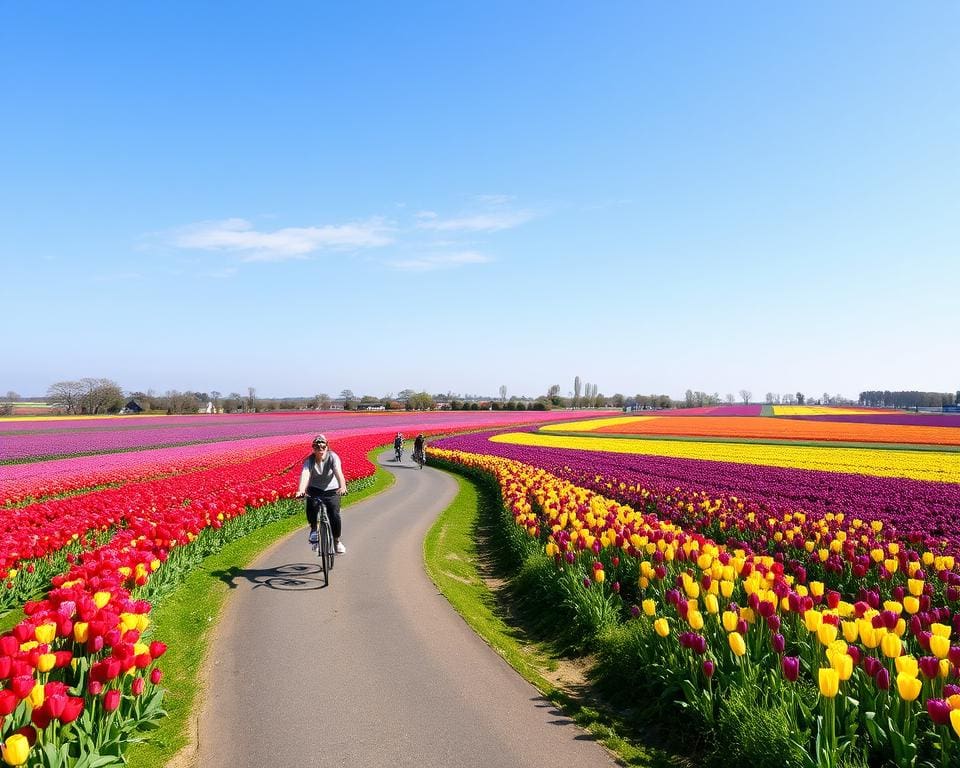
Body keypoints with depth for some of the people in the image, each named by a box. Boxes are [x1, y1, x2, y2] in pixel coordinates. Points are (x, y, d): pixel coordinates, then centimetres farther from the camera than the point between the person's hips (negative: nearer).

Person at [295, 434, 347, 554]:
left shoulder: (333, 457, -20)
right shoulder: (309, 460, -18)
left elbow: (338, 472, -37)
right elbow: (305, 475, -35)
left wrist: (342, 487, -56)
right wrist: (301, 490, -54)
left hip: (331, 490, 0)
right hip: (315, 489, 0)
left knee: (334, 515, -15)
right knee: (312, 505, -32)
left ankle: (337, 540, 11)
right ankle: (313, 529, -6)